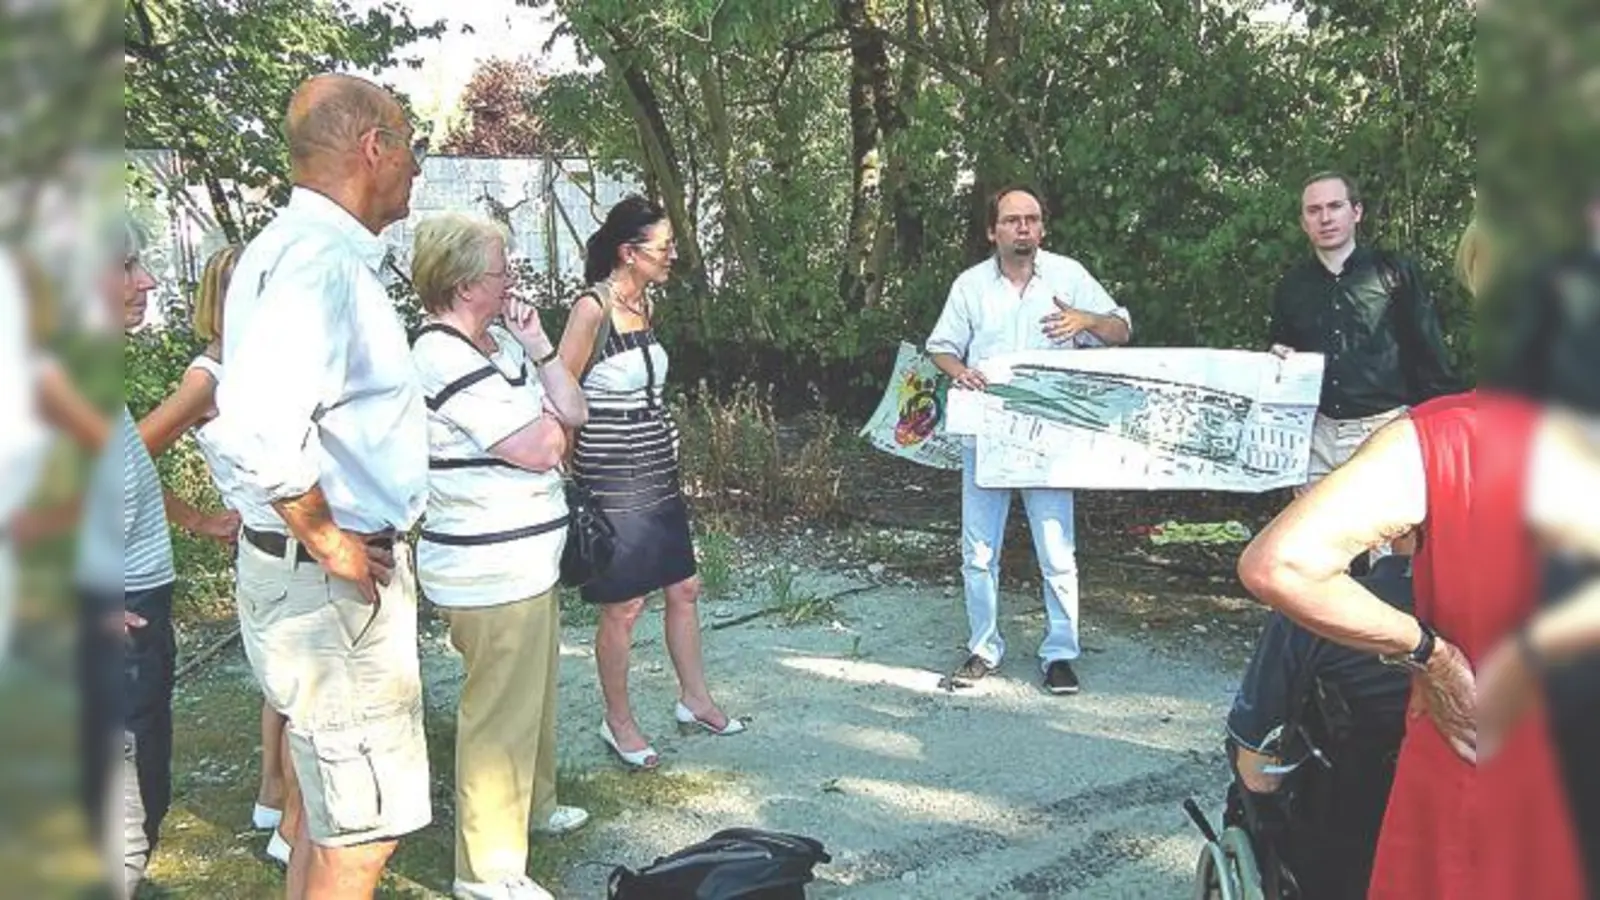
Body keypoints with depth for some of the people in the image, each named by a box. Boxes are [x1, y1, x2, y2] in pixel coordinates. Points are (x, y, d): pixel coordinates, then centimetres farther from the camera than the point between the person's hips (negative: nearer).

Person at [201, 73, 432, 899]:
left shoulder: (307, 247, 10)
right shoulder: (320, 261, -23)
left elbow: (282, 396, 21)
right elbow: (253, 430, -37)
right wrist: (328, 541, -22)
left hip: (323, 578, 10)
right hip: (333, 583, -10)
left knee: (326, 807, 23)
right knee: (363, 827, 0)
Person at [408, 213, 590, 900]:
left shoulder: (500, 341, 9)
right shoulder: (445, 359, -21)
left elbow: (573, 414, 7)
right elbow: (539, 449, -23)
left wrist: (541, 348, -3)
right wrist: (547, 424, -4)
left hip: (525, 559, 10)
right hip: (490, 572, -10)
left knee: (535, 692, 25)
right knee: (501, 713, -1)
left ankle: (531, 804, 45)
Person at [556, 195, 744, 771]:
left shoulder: (645, 304, 8)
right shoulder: (592, 309, -16)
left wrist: (665, 437, 16)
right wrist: (564, 480, -11)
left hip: (657, 472, 8)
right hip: (612, 479, -8)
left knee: (684, 588, 15)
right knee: (624, 606, 2)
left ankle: (694, 700, 31)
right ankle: (618, 723, 19)